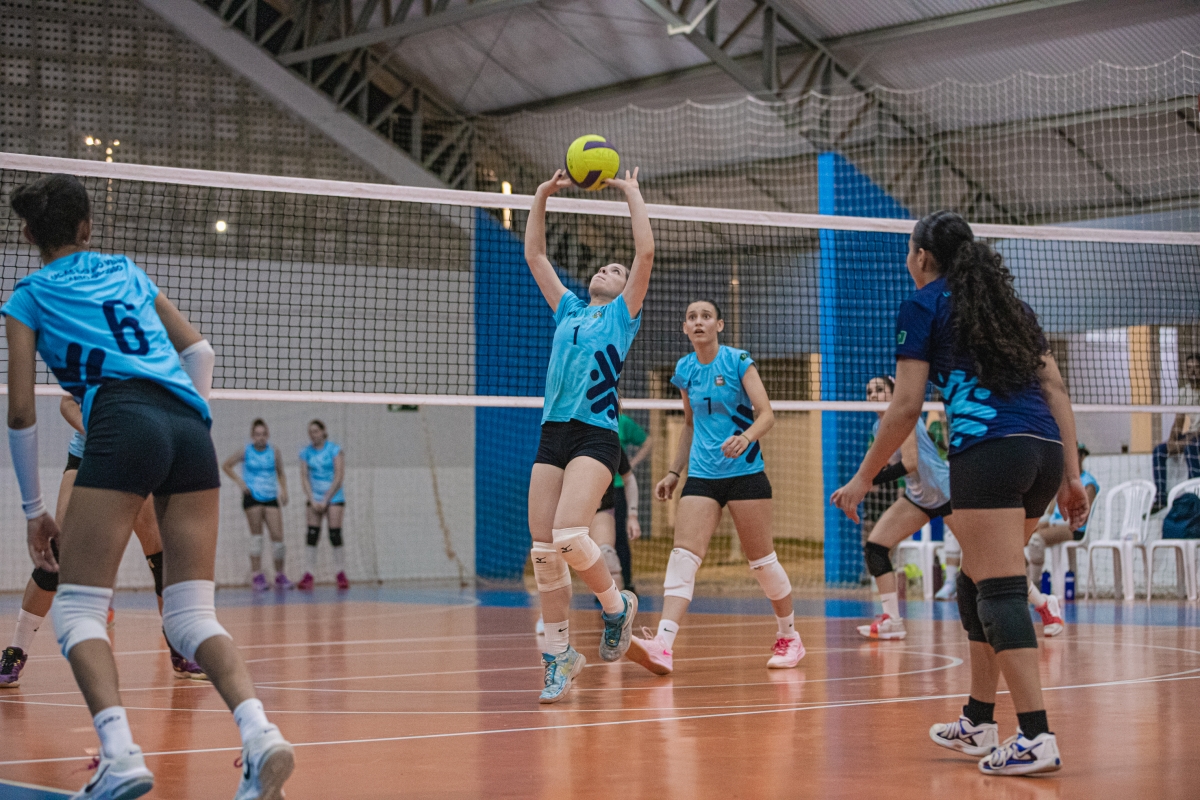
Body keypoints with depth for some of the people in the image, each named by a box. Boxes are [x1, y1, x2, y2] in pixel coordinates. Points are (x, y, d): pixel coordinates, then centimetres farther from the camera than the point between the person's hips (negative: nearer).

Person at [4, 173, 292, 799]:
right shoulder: (126, 271, 28)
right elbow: (199, 352, 26)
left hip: (123, 424, -4)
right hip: (190, 427, 5)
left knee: (76, 609, 1)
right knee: (191, 616, 4)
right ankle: (261, 736, -21)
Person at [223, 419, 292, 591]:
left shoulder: (273, 451, 4)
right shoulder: (246, 451, -1)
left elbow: (281, 473, 14)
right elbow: (226, 465, 9)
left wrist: (284, 491, -1)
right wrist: (240, 481, -3)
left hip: (271, 498, 2)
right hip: (252, 497, -2)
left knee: (277, 536, -3)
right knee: (256, 533, -6)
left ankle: (280, 575, 11)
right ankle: (256, 575, -1)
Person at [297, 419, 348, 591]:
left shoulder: (334, 450, -4)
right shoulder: (306, 453, 6)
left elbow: (339, 477, -8)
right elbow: (304, 477, 4)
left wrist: (325, 500, -11)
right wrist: (312, 501, -7)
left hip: (333, 499, -3)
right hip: (314, 499, 3)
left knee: (335, 536, -7)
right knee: (312, 536, -5)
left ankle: (341, 573, 2)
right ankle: (309, 574, -3)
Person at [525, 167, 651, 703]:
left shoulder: (623, 314, 9)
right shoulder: (569, 312, 23)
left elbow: (646, 252, -2)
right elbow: (534, 255, 25)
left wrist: (632, 194, 4)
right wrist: (542, 196, 19)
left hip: (596, 435, -5)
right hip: (552, 436, 5)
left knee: (569, 537, -23)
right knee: (543, 550, -3)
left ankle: (616, 604, 4)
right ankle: (559, 654, 6)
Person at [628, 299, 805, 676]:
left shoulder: (739, 361, -6)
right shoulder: (684, 370, 8)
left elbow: (766, 414, -12)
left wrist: (746, 437, -32)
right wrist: (674, 472, 15)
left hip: (744, 472, -4)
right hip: (701, 476, 4)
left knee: (761, 559, 3)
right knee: (683, 555, -13)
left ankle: (789, 637, 24)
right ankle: (662, 647, -26)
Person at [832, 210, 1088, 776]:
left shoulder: (924, 305, 6)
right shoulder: (1007, 302, 25)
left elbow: (906, 406, 0)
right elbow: (1054, 388, 18)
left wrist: (864, 477, 7)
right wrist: (1070, 474, 17)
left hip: (988, 450, -7)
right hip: (1044, 451, 7)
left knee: (1000, 592, -8)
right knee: (977, 584, 18)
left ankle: (1036, 739, -16)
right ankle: (977, 725, 23)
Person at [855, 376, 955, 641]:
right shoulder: (879, 427, 7)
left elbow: (910, 464, -26)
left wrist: (869, 480, -29)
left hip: (946, 492, -9)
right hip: (918, 497, 9)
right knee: (874, 546, -4)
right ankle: (892, 620, -2)